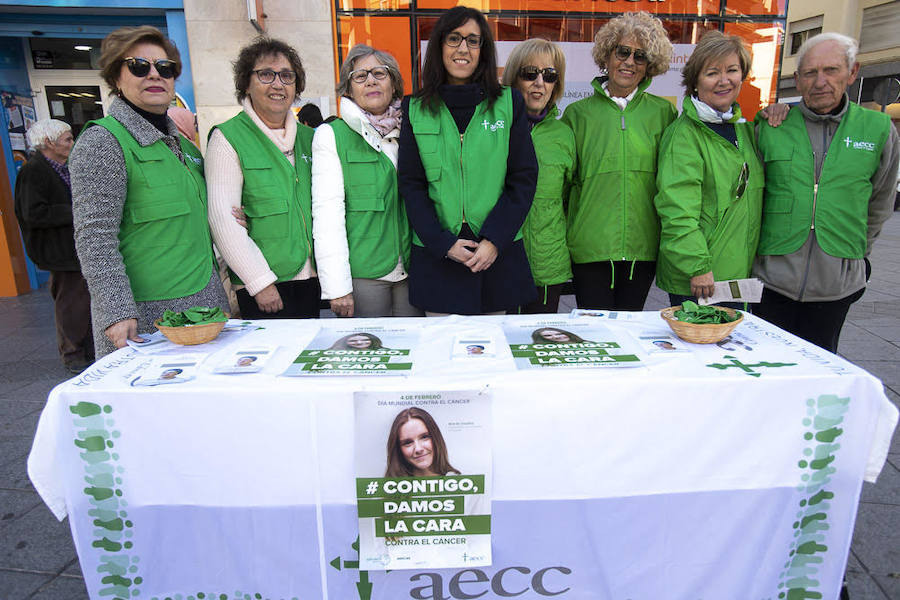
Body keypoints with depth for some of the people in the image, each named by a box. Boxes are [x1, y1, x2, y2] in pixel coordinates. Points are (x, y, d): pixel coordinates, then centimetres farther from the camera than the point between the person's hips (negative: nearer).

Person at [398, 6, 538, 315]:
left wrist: (495, 240, -10)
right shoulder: (415, 110, 5)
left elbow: (524, 178, 1)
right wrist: (443, 243, -10)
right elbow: (410, 184, 2)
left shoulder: (509, 102, 5)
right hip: (436, 255, 0)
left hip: (499, 253, 1)